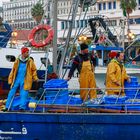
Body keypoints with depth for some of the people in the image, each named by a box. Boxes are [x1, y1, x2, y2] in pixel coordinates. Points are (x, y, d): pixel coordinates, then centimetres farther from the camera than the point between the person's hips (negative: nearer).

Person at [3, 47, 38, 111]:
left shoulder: (30, 61, 2)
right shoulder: (17, 61, 4)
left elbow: (34, 70, 9)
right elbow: (13, 70, 10)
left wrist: (35, 78, -2)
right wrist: (10, 79, 8)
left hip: (25, 81, -2)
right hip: (16, 80, 2)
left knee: (23, 94, -4)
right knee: (11, 93, 5)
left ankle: (22, 107, 2)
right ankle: (7, 107, 12)